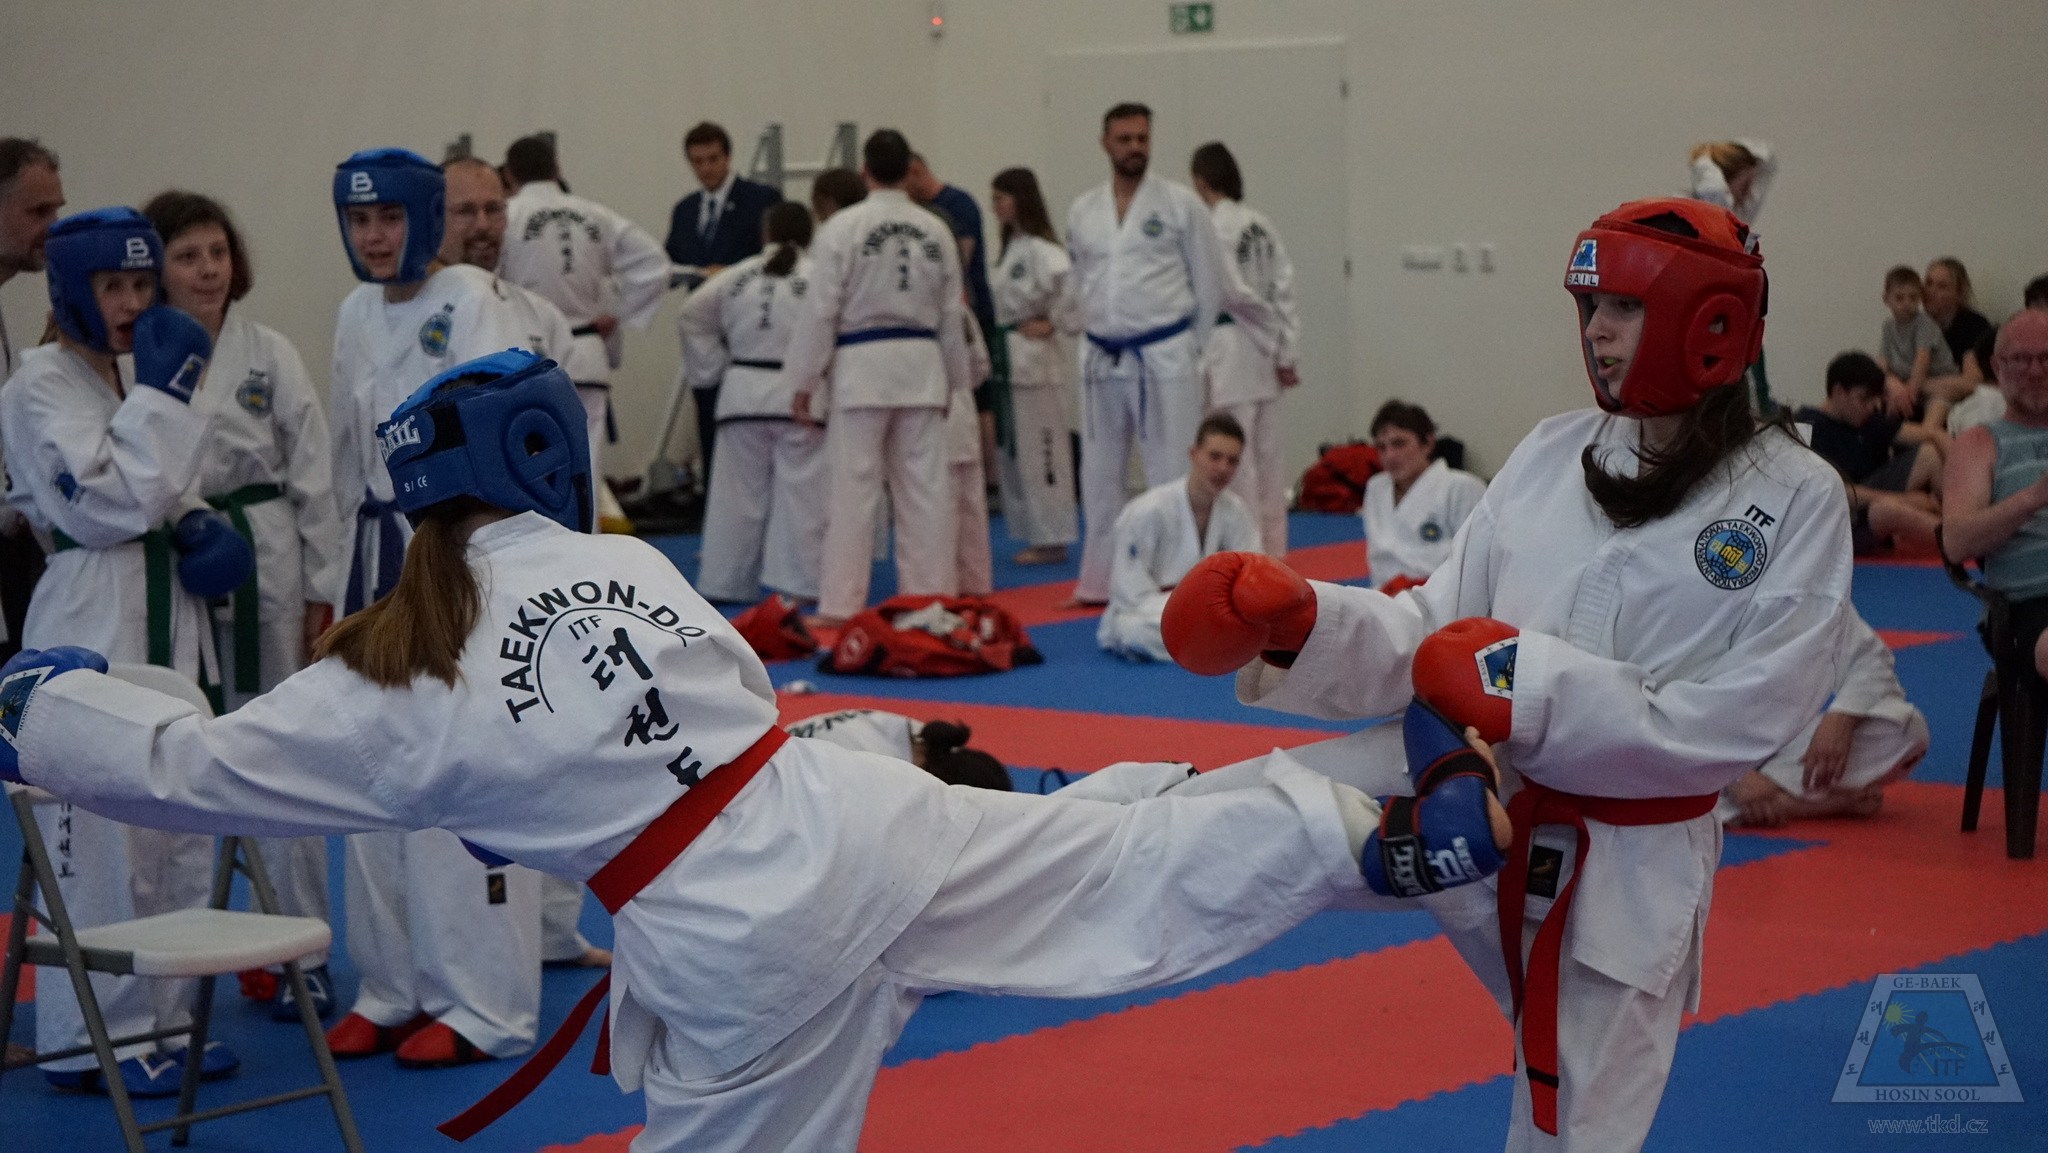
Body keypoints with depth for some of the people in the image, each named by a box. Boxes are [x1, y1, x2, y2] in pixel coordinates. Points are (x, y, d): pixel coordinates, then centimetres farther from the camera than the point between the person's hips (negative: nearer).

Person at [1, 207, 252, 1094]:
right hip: (90, 628, -9)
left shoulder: (135, 373, 15)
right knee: (98, 836, -8)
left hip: (164, 617, 9)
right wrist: (163, 396, -18)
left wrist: (198, 525, 2)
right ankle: (95, 1036, 1)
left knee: (178, 827, 12)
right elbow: (104, 506, -20)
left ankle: (165, 1018, 22)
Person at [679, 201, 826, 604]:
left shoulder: (738, 276, 7)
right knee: (799, 492, 0)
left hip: (744, 396, 4)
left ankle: (726, 579, 16)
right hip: (797, 399, -4)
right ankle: (796, 582, -4)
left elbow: (692, 317, 11)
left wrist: (716, 367, 15)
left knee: (740, 488, 12)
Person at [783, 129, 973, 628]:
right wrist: (952, 380, 23)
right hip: (921, 364, 4)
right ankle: (932, 592, 15)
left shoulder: (842, 228, -9)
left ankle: (840, 605, -1)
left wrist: (804, 379, -2)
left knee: (852, 488, -2)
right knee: (924, 486, 10)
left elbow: (820, 308, -9)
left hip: (861, 367, -4)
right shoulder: (935, 231, 6)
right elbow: (952, 312, 12)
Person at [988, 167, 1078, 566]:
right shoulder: (1014, 247, 15)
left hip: (1034, 361, -10)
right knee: (1012, 454, 13)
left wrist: (1055, 323, -18)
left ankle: (1052, 539, 1)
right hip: (1011, 362, 10)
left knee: (1039, 452, -5)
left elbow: (1071, 279, -29)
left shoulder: (1039, 249, -15)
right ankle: (1039, 536, 20)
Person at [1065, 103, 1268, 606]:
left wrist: (1191, 348, 4)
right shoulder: (1082, 212, 7)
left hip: (1164, 359, -4)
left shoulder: (1181, 204, -4)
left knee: (1171, 473, -4)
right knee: (1099, 475, 11)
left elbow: (1211, 282, 1)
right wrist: (1103, 337, 14)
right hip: (1102, 360, 4)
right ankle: (1098, 583, 22)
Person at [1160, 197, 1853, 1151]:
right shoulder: (1551, 453, 0)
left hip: (1625, 864, -3)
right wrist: (1300, 621, -16)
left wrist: (1539, 686, -24)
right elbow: (1438, 631, 2)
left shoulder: (1793, 500, -13)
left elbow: (1734, 723, -19)